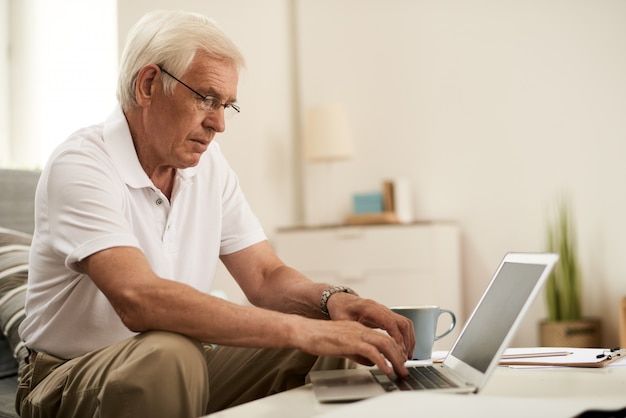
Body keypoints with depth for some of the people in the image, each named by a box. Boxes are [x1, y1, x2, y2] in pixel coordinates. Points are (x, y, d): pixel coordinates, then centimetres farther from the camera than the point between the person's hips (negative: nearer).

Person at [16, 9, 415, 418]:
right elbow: (137, 300, -34)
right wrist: (299, 330, -39)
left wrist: (331, 298, -20)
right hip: (74, 379, -5)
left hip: (182, 369, 6)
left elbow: (265, 277, 3)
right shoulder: (80, 165, -19)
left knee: (333, 349, -14)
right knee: (167, 357, -38)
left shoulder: (209, 163, 4)